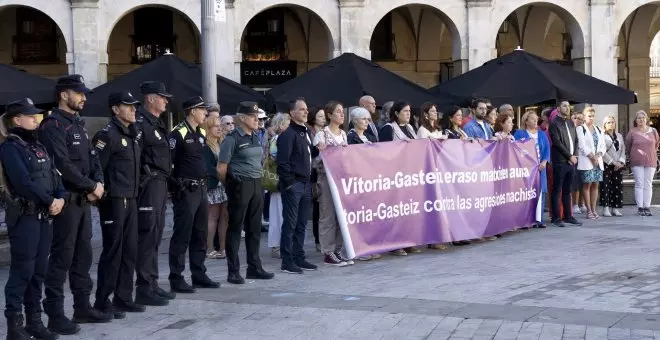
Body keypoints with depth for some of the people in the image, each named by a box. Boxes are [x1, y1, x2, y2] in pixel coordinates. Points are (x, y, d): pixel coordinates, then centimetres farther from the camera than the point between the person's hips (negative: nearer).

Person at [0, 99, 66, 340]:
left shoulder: (38, 146, 17)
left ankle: (34, 320, 18)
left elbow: (54, 176, 12)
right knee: (22, 271, -6)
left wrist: (61, 198, -7)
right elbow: (24, 182, -18)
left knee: (38, 270, 10)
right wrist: (50, 201, -15)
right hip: (24, 216, -8)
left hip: (44, 216, 8)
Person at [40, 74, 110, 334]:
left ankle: (83, 307, 24)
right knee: (62, 257, -5)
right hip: (66, 200, -9)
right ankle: (55, 315, 0)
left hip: (84, 199, 9)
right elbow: (62, 165, -22)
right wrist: (91, 186, -14)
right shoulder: (53, 125, -12)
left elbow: (91, 158, 15)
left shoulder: (78, 124, 17)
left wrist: (99, 182, -4)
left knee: (83, 254, 14)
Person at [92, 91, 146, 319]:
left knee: (130, 250, 11)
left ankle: (123, 298, 21)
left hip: (130, 199, 8)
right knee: (112, 251, -4)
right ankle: (102, 302, 4)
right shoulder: (107, 135, -13)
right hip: (114, 200, -8)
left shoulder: (133, 134, 14)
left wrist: (134, 191, 16)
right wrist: (102, 192, -15)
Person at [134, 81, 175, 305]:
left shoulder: (157, 123, 18)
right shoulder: (140, 122, -13)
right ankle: (144, 289, -4)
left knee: (155, 235, 14)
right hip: (149, 184, -10)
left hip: (160, 183, 10)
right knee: (147, 235, -8)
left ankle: (152, 284, 21)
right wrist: (142, 181, -21)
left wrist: (164, 181, 18)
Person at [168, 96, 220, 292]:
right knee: (182, 236, -5)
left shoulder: (201, 133, 14)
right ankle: (176, 279, 1)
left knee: (200, 235, 12)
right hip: (185, 191, -9)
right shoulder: (178, 134, -13)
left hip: (201, 189, 9)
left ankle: (199, 275, 21)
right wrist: (174, 186, -15)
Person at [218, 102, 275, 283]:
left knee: (254, 228, 11)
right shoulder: (232, 138, -10)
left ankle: (254, 267, 20)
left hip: (256, 184, 7)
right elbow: (221, 168, -10)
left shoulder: (257, 137, 12)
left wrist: (257, 179, 14)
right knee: (235, 228, -1)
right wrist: (230, 186, 1)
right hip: (240, 185, -7)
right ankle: (233, 272, 4)